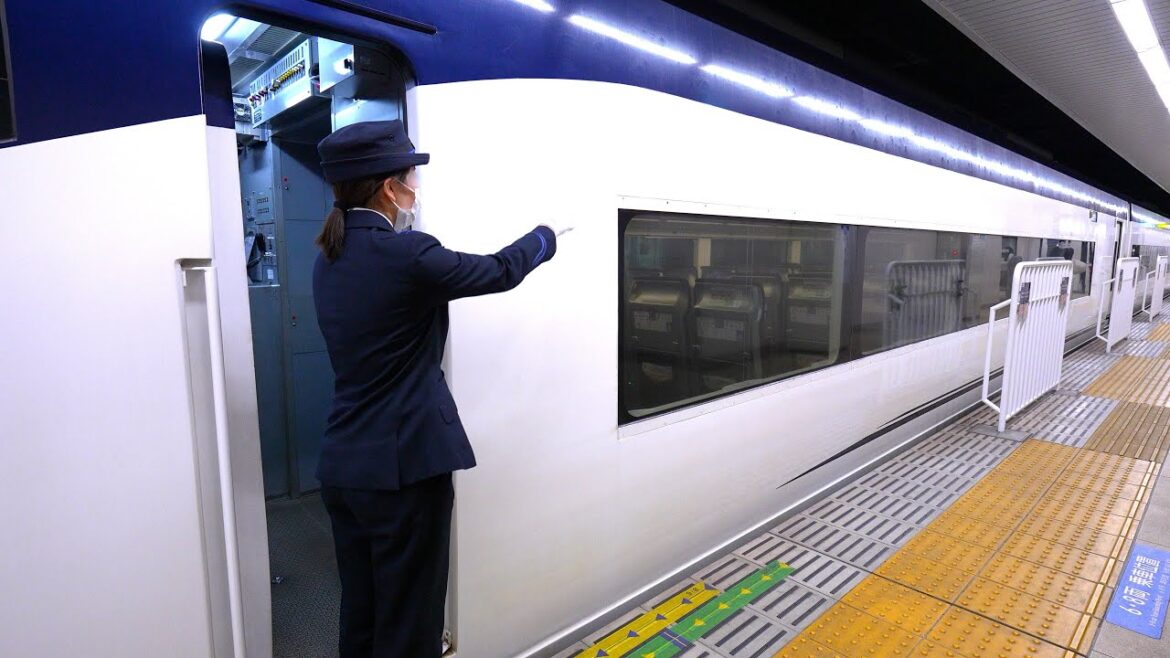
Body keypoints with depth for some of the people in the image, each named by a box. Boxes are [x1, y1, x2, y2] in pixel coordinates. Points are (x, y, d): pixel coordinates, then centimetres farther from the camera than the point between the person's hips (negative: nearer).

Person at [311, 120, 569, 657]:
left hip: (343, 466, 8)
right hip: (402, 468, -8)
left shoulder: (329, 260, 6)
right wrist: (545, 236, 13)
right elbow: (499, 271, -5)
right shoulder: (405, 255, -18)